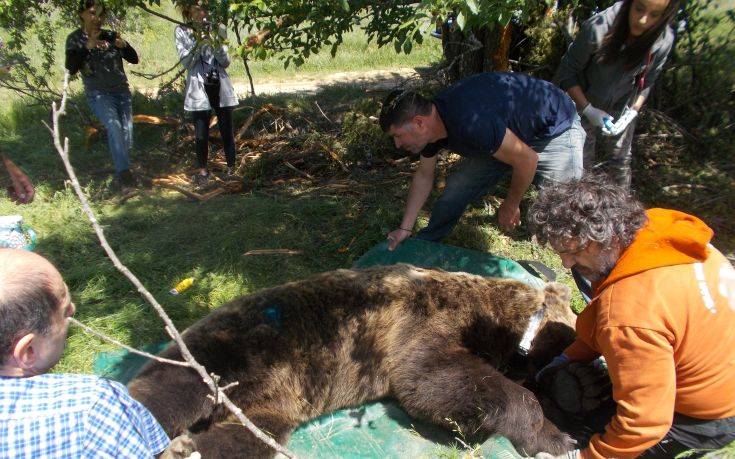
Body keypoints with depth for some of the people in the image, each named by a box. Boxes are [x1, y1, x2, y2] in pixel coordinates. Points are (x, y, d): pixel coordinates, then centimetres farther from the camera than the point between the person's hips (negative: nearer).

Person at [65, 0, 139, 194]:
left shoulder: (111, 36, 6)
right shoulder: (74, 39, -1)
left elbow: (134, 59, 5)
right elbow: (71, 68, -12)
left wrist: (124, 45, -15)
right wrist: (87, 46, -21)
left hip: (122, 92, 4)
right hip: (98, 94, -4)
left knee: (126, 134, 1)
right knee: (113, 126, -27)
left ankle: (124, 173, 20)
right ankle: (124, 174, -32)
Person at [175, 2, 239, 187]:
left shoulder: (215, 29, 9)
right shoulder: (182, 31, 4)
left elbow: (226, 62, 5)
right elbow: (186, 62, -6)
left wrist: (217, 44, -12)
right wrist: (198, 43, -18)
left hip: (221, 86, 2)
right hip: (199, 88, -2)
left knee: (227, 130, 2)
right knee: (201, 133, 0)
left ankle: (231, 169, 12)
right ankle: (203, 170, 15)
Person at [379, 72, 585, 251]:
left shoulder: (470, 123, -41)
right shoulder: (430, 122, -12)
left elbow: (527, 160, -30)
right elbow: (423, 177, 3)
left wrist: (511, 205, -13)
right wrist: (405, 228, 3)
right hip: (510, 130, 7)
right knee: (458, 186, 1)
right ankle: (424, 245, 17)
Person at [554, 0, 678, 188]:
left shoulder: (664, 40, -21)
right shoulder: (598, 27, -32)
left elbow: (646, 83, -3)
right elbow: (568, 71, -21)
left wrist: (632, 113, -15)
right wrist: (588, 109, -25)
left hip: (622, 109, 3)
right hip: (585, 104, -3)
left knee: (621, 160, 14)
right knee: (582, 161, 0)